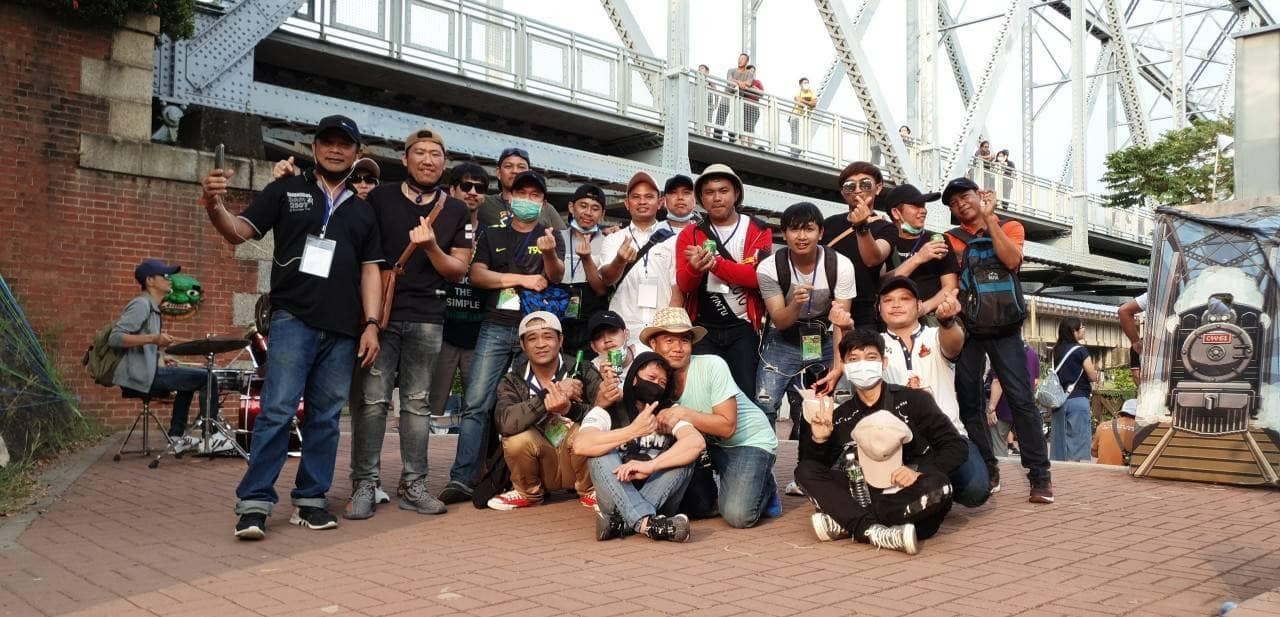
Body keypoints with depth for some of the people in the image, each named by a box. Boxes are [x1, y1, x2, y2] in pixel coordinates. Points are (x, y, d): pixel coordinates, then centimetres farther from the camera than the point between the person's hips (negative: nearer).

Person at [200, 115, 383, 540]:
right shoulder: (287, 191, 8)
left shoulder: (363, 211, 17)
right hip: (293, 318, -3)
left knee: (326, 417, 6)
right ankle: (254, 503, -4)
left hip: (343, 329, 3)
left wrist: (371, 325, 2)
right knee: (277, 411, -10)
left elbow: (370, 270, 13)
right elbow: (238, 232, 1)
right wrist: (214, 206, -21)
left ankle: (310, 501, 14)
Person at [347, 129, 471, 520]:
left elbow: (458, 270, 8)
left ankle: (413, 485, 11)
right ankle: (365, 485, 2)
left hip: (427, 317, 1)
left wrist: (431, 246, -11)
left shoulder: (456, 212, 11)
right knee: (372, 399, -5)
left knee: (417, 401, 5)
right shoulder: (379, 198, 8)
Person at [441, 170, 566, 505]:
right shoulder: (492, 235, 15)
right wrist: (522, 279, -4)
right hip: (496, 327, 1)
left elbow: (557, 276, -4)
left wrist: (549, 253, -25)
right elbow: (477, 275, 2)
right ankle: (462, 479, -8)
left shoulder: (552, 235, 13)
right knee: (476, 402, -8)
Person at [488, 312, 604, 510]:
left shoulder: (582, 372, -8)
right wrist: (546, 398, -35)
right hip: (540, 467, 1)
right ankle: (528, 493, 4)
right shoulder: (512, 380, -5)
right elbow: (504, 422, -26)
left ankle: (588, 491, -1)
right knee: (518, 439, -28)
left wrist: (570, 408, -40)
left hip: (576, 464, -1)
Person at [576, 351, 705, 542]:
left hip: (659, 502, 1)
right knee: (602, 451, -24)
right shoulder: (607, 412, 0)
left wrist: (650, 465, -32)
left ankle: (620, 523, -34)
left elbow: (697, 441, -19)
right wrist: (633, 431, -27)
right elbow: (580, 445, -22)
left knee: (684, 456, -22)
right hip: (617, 502, -1)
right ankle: (646, 523, -42)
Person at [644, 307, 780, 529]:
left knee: (738, 515, -22)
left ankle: (765, 488, 9)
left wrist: (684, 414, -32)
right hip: (710, 444, 6)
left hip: (751, 440, -5)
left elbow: (727, 426, -23)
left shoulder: (712, 366, -22)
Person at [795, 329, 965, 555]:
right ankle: (874, 532, -33)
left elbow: (957, 446, -4)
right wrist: (818, 441, -12)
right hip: (866, 497, 3)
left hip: (911, 500, -3)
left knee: (936, 487, -35)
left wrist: (919, 472, -19)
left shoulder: (913, 400, 0)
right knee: (805, 470, -14)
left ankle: (843, 524, -27)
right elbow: (813, 472, 7)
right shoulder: (840, 417, 7)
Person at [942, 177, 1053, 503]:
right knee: (969, 402, 1)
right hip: (966, 329, 2)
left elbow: (1012, 260, -11)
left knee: (1020, 399, -9)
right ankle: (986, 470, 12)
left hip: (1004, 328, -2)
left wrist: (989, 218, -10)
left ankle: (1040, 476, -5)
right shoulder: (952, 239, 11)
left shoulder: (1010, 227, 10)